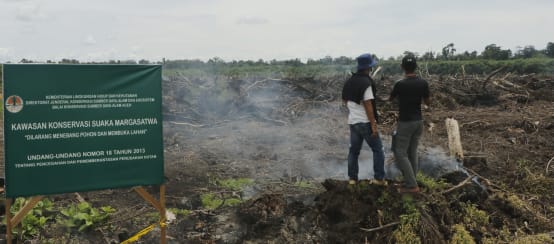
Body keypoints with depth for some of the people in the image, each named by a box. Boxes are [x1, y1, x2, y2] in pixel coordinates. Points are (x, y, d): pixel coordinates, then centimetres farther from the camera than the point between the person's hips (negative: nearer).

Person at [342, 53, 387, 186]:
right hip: (365, 122, -7)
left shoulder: (349, 82, 8)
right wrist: (373, 125, -17)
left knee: (354, 150, 14)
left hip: (353, 121, 7)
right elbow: (368, 105, -19)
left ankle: (352, 178, 14)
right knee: (378, 149, 5)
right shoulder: (366, 83, -16)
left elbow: (345, 100, 19)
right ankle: (379, 178, 4)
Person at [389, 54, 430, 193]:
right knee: (412, 153, 13)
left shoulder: (400, 84, -16)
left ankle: (411, 185, -3)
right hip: (418, 122, 6)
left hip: (405, 123, -6)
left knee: (401, 153, 1)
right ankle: (411, 182, 18)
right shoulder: (423, 83, -3)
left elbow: (390, 99, 3)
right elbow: (428, 103, 9)